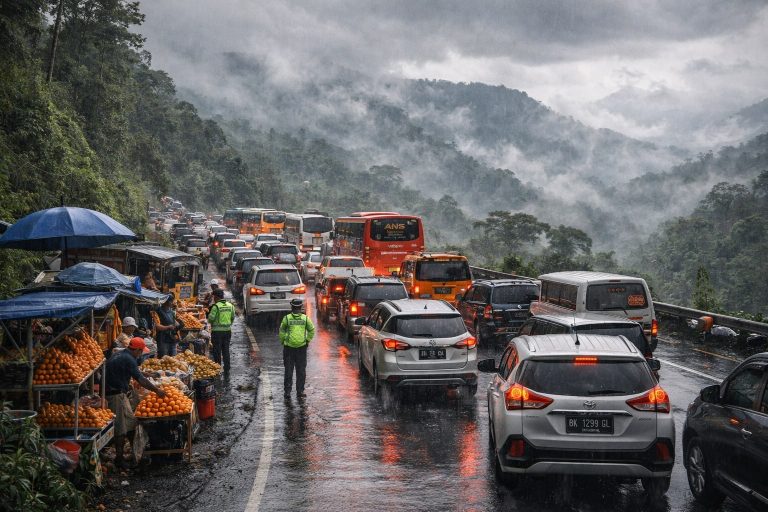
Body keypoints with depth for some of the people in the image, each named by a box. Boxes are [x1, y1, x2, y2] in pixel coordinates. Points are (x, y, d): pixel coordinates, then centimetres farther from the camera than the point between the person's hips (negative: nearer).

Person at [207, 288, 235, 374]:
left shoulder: (216, 306, -14)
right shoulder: (230, 305, 4)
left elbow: (211, 318, -14)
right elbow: (233, 318, 9)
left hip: (217, 331, -5)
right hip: (227, 331, 5)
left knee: (217, 351, 4)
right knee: (226, 351, 11)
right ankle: (227, 370, 12)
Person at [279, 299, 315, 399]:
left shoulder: (287, 318, -5)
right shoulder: (305, 318, -2)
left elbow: (281, 331, -3)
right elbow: (312, 330, -1)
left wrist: (282, 342, 10)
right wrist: (308, 341, 9)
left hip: (289, 347, 0)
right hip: (302, 347, 1)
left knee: (288, 370, 7)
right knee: (301, 370, 9)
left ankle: (287, 392, 6)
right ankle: (300, 391, 9)